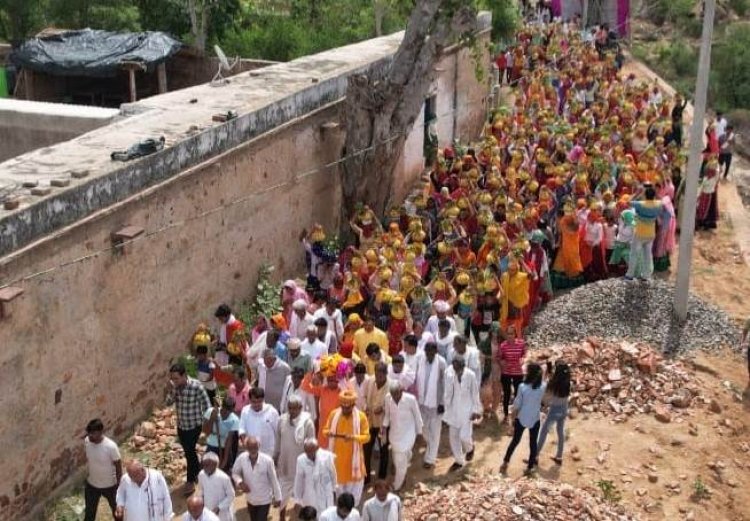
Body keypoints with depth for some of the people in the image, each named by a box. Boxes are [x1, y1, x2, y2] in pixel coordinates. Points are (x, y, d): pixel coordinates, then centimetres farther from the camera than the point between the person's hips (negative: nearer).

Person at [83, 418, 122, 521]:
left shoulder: (111, 447, -31)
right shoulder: (87, 441, -17)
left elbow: (118, 467, -18)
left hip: (109, 485, -4)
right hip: (91, 484, 4)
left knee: (117, 509, 22)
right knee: (89, 512, 21)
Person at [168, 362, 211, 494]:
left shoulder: (196, 386, -25)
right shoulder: (175, 386, -8)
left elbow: (206, 405, -16)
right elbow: (168, 402, -9)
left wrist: (206, 423, -12)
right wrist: (173, 389, -25)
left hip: (194, 425, -6)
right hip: (181, 425, 6)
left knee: (189, 452, -2)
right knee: (188, 451, 20)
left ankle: (190, 481, 15)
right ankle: (198, 472, 43)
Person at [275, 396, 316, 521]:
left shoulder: (307, 422, -17)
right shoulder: (282, 420, -7)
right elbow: (278, 441, 5)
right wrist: (275, 457, 10)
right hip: (284, 462, 3)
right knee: (282, 492, 14)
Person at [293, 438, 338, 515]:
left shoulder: (327, 457, -18)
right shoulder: (301, 460, -16)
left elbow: (332, 474, 0)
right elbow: (298, 481, -4)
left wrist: (333, 490, 14)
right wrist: (297, 500, 5)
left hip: (326, 497, 0)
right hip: (309, 499, 0)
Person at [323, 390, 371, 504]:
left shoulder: (361, 416, -14)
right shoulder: (334, 414, -6)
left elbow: (366, 436, -13)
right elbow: (325, 429, 2)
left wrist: (354, 437, -32)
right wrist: (328, 433, -23)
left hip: (353, 456, -2)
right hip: (337, 455, 2)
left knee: (354, 483, 10)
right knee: (338, 480, 18)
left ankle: (352, 506, 32)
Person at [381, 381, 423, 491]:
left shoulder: (411, 399, -25)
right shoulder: (388, 398, -16)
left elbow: (417, 416, -10)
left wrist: (419, 432, 0)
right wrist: (384, 426, -12)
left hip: (407, 434, -3)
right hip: (394, 434, 3)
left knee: (401, 462, -3)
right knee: (397, 459, 19)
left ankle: (396, 486, 17)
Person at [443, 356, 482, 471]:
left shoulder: (470, 375, -20)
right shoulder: (449, 373, -13)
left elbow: (475, 393, -9)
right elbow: (447, 391, -4)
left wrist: (476, 410, -6)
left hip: (467, 410, -3)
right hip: (453, 409, 3)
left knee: (464, 436, -5)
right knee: (453, 436, 9)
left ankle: (470, 448, 32)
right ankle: (459, 460, 28)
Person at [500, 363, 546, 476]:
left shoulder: (522, 387, -20)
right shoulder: (543, 387, -14)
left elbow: (516, 405, -13)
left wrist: (513, 418, 4)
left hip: (521, 419, 0)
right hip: (535, 420, 0)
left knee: (515, 441, 17)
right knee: (533, 443, 15)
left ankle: (505, 463, 23)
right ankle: (530, 467, 23)